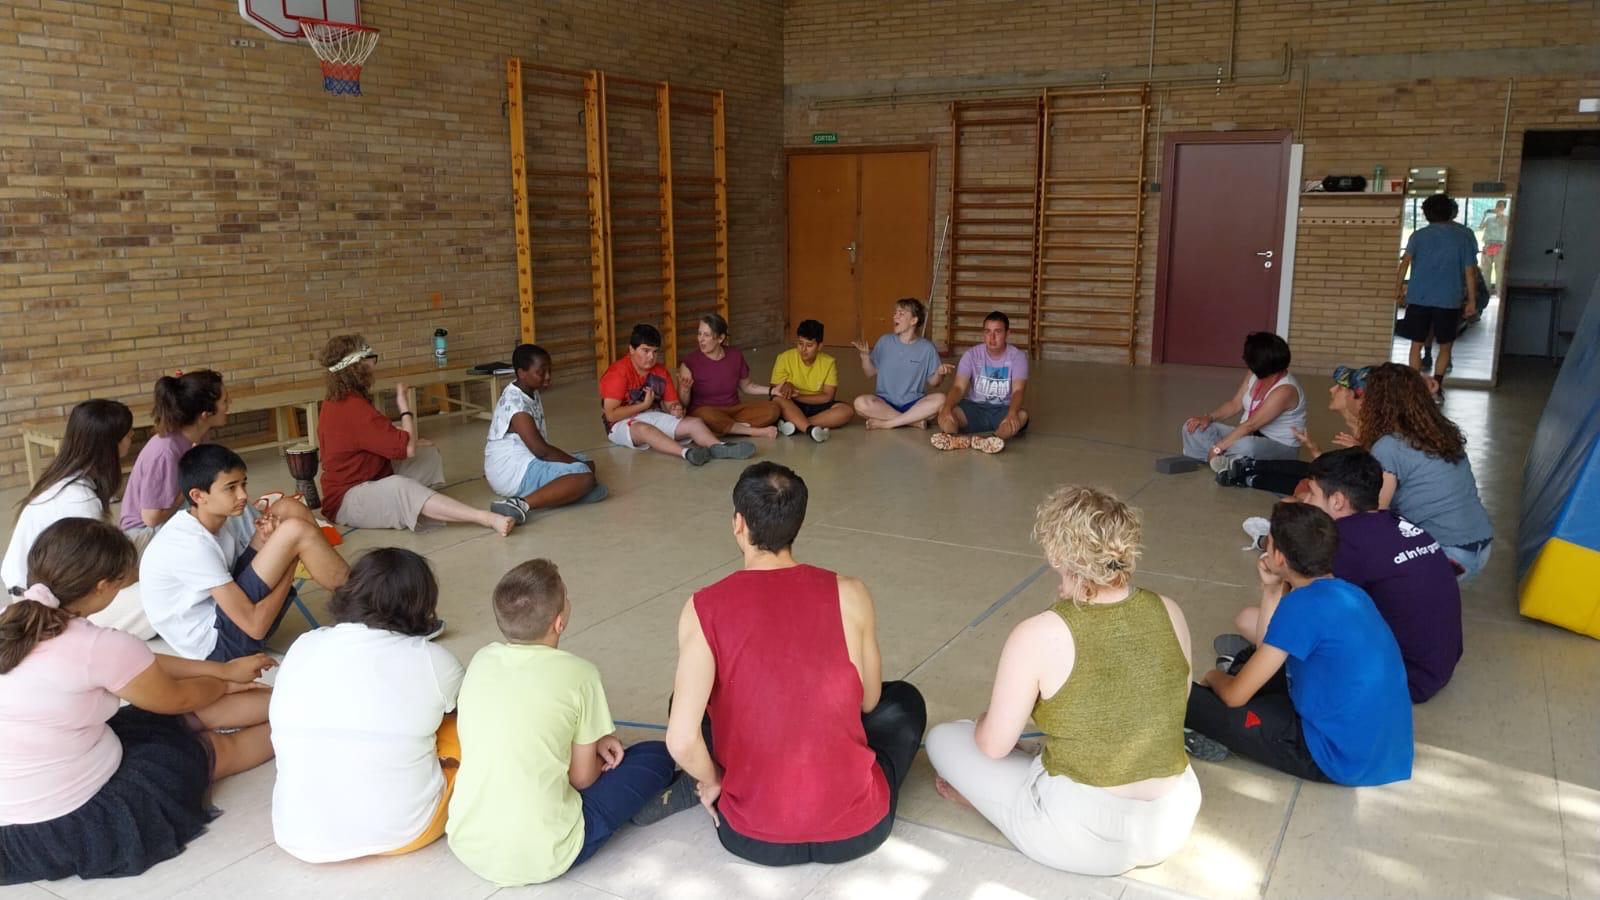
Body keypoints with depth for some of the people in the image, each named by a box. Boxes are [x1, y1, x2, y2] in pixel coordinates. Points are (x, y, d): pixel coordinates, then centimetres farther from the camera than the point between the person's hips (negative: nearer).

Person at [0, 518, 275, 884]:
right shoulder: (100, 646, -26)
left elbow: (144, 665, 10)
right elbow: (177, 697, -4)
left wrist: (225, 670, 17)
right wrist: (225, 685, 19)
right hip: (69, 828, -8)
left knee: (194, 715, 18)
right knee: (217, 747, 15)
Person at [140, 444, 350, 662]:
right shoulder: (192, 546, -24)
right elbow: (255, 626, -25)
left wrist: (269, 542, -13)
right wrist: (291, 561, -13)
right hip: (217, 643, -9)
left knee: (288, 509, -1)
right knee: (296, 531, -21)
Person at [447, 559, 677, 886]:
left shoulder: (481, 660, 0)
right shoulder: (578, 674, -13)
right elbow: (582, 777, -3)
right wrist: (599, 758, 19)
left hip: (466, 846, 6)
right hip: (541, 857, -5)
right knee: (657, 756, 11)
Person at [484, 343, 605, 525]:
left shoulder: (530, 392, 10)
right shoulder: (515, 404, -20)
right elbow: (542, 450, -22)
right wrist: (577, 463, -12)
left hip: (524, 462, 10)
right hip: (513, 473, -10)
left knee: (587, 463, 14)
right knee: (585, 476, -24)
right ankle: (520, 504, -33)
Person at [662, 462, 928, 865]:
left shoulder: (704, 609, -13)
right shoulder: (850, 594, -10)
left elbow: (681, 740, -20)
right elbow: (869, 700, 5)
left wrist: (712, 780, 2)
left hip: (753, 839, 2)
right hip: (856, 830, -1)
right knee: (905, 701, 28)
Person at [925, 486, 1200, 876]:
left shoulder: (1039, 635, -22)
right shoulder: (1169, 613, -7)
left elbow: (993, 746, -11)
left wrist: (987, 722, 13)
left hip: (1083, 837, -5)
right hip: (1174, 822, 5)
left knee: (943, 738, 13)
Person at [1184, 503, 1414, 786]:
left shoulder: (1304, 604, -20)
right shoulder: (1346, 592, 5)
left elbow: (1235, 696, -14)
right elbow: (1270, 649, 14)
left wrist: (1214, 677, 8)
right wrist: (1271, 588, 7)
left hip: (1341, 760, -9)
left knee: (1185, 697, -9)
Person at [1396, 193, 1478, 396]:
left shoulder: (1419, 235, 4)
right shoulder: (1464, 236, 2)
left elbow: (1405, 263, -9)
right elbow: (1470, 272, 1)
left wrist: (1398, 288, -1)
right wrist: (1472, 301, 6)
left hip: (1419, 298, 1)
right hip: (1449, 300, -1)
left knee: (1417, 344, 8)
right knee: (1445, 346, 13)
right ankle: (1436, 387, 9)